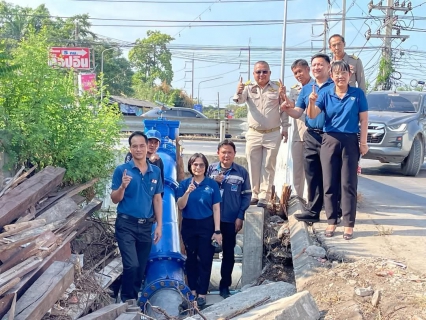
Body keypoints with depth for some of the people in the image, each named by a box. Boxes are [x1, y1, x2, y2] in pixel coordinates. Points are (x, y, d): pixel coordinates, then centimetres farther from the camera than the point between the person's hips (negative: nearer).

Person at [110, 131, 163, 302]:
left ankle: (134, 300, 27)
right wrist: (123, 186, -24)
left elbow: (157, 199, 9)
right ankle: (126, 300, 7)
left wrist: (159, 225, 5)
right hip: (126, 224, -4)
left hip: (146, 225, 4)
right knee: (131, 265, -13)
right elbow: (115, 199, -4)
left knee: (141, 268, 11)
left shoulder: (155, 171, 5)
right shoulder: (121, 170, -5)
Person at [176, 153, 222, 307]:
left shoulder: (212, 184, -3)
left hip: (207, 225, -2)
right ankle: (192, 289, 24)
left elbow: (216, 208, -4)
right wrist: (188, 192, -23)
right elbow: (180, 206, -6)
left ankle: (202, 293, 9)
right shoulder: (184, 183, 0)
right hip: (189, 225, 2)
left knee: (205, 259, 0)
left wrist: (217, 231, -8)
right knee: (191, 258, 11)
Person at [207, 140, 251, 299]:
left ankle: (225, 286, 22)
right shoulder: (211, 169, 2)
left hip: (231, 219, 0)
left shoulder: (242, 172, -1)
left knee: (228, 253, 9)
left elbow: (246, 195, 0)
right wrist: (214, 182, -14)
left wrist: (240, 216, -5)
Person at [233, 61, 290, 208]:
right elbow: (239, 100, -17)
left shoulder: (277, 88, 1)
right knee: (253, 166, 8)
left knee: (268, 166, 3)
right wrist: (238, 92, -40)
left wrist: (285, 128, 3)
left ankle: (264, 196, 8)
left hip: (273, 134, -1)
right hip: (253, 134, 1)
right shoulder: (249, 87, 1)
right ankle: (255, 194, 20)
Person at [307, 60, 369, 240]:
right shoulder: (326, 94, 3)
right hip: (330, 141, 2)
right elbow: (312, 116, -6)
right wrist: (312, 102, -25)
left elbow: (363, 120, 1)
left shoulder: (358, 94, 0)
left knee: (348, 184, 0)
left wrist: (363, 142, -5)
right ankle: (331, 222, 14)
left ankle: (349, 224, 6)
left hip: (350, 141, -2)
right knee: (330, 184, 4)